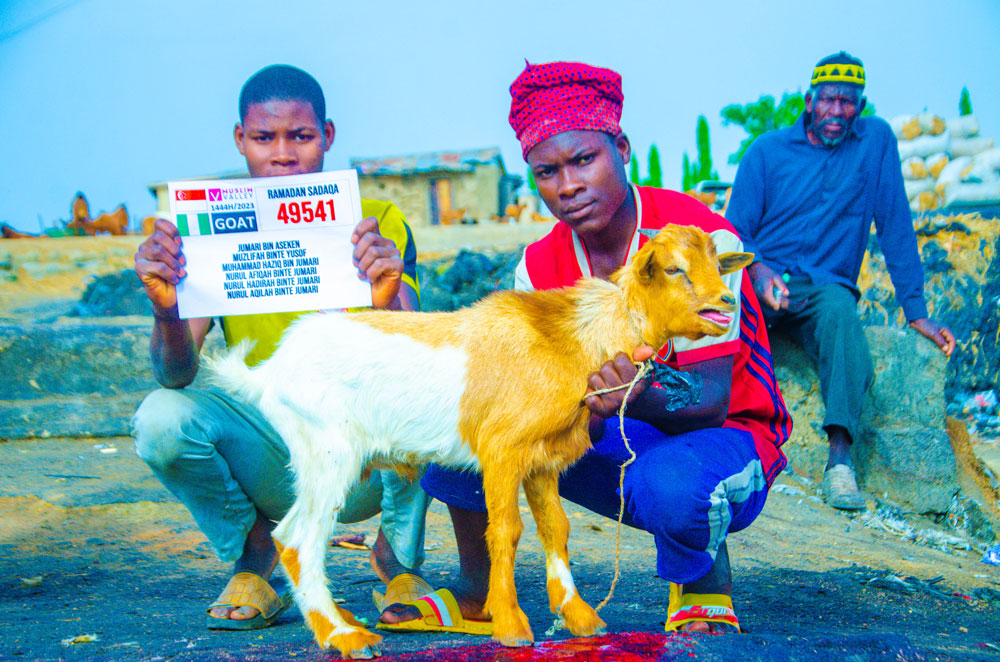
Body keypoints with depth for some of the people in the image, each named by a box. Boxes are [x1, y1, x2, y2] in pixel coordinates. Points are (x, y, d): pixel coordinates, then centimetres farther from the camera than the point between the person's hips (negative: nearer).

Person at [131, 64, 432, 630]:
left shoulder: (379, 224, -8)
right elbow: (178, 376, -15)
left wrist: (388, 303, -43)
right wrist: (166, 310, -37)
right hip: (273, 467, 1)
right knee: (162, 418, -26)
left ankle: (401, 555, -1)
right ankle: (256, 556, 3)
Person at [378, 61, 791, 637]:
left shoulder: (701, 239, -21)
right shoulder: (540, 268, -5)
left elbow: (710, 400, -25)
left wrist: (641, 400, -48)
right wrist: (586, 411, -36)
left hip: (724, 440, -5)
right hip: (608, 440, 5)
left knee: (669, 482, -41)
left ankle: (705, 584, -5)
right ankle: (478, 594, 5)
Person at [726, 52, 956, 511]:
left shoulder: (876, 140, 7)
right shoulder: (768, 150, 7)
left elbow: (895, 227, 7)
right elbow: (735, 232, 4)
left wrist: (916, 312, 1)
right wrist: (758, 270, -19)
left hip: (822, 287, 0)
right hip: (762, 280, 1)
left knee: (839, 308, -38)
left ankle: (840, 456, -44)